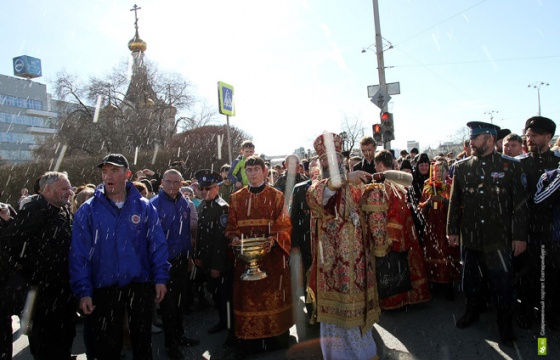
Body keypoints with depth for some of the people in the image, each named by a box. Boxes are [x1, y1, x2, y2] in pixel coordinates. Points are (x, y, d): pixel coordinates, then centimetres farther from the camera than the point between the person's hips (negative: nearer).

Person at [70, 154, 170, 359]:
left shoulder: (144, 207, -2)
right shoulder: (88, 210, -4)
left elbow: (157, 245, -2)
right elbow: (79, 254, -5)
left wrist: (160, 278, -8)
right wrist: (83, 291, -9)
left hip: (141, 286, 1)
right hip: (104, 289, 0)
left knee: (143, 341, 19)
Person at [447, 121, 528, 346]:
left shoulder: (510, 166, -2)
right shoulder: (462, 168, 4)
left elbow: (520, 204, -2)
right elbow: (455, 202, 7)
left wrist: (520, 236, -5)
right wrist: (452, 230, 5)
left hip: (499, 239, -2)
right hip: (471, 238, 2)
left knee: (502, 285, 6)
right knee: (471, 280, 14)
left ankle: (505, 325, 26)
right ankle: (472, 312, 37)